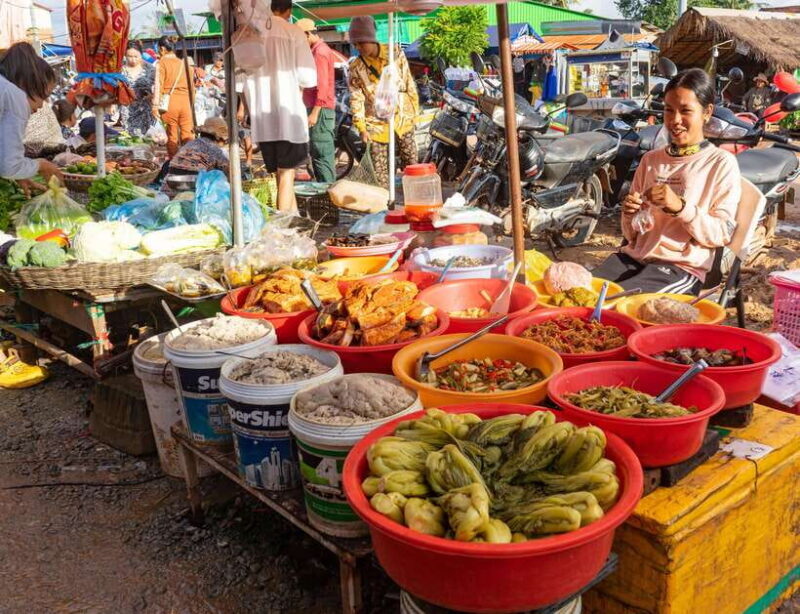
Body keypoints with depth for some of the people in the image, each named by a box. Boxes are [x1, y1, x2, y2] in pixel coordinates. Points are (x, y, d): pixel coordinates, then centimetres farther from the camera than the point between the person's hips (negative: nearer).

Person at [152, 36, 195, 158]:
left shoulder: (162, 63, 1)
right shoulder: (183, 63, 13)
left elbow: (158, 84, -7)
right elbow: (190, 85, 14)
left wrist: (155, 105, -9)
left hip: (169, 102, -3)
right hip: (185, 101, 3)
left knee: (172, 135, 4)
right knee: (188, 134, 4)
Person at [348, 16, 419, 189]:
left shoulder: (395, 53, -5)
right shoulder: (356, 67, -5)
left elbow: (409, 82, 2)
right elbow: (356, 98, -5)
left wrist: (414, 110, 2)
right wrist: (361, 128, -11)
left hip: (402, 117, 1)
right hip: (376, 123, -1)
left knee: (411, 164, 7)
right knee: (380, 170, -2)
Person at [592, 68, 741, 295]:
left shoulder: (721, 163, 3)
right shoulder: (651, 159, 17)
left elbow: (722, 234, -5)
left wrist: (680, 207, -18)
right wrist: (630, 215, -6)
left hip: (680, 268, -4)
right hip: (634, 257, 5)